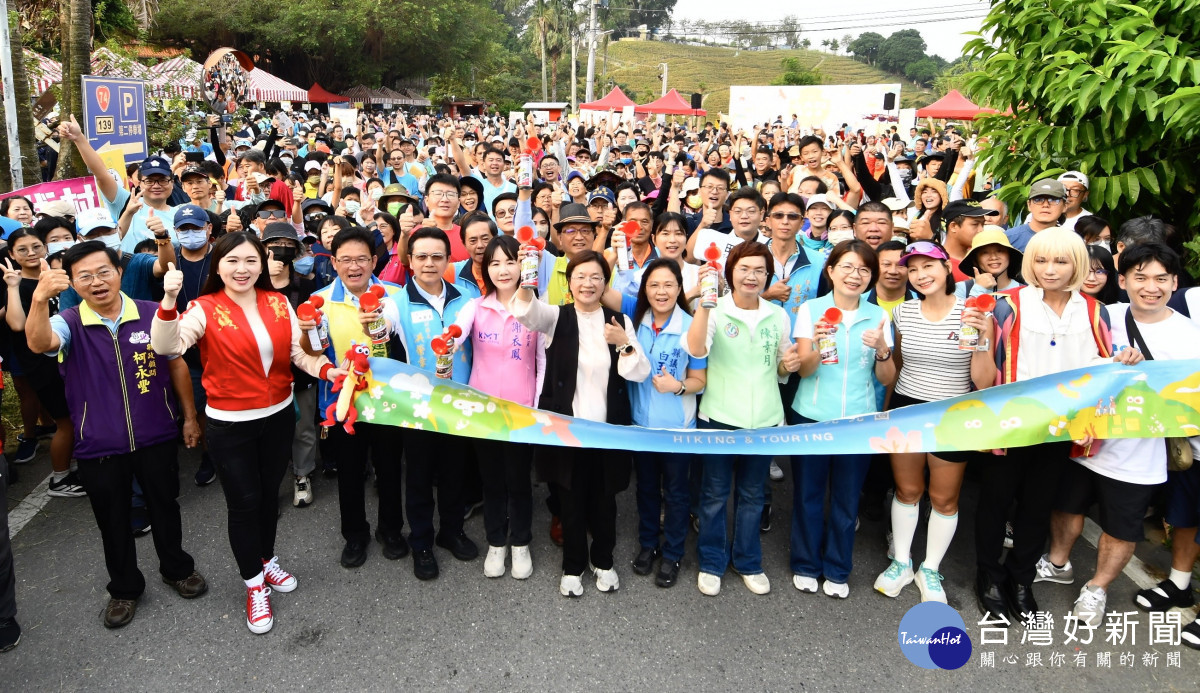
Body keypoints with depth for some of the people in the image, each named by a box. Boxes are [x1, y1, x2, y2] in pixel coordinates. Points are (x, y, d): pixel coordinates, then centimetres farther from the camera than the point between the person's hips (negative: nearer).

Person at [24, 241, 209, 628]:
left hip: (156, 437, 0)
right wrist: (39, 298, -51)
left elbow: (176, 365, 4)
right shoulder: (70, 324, -9)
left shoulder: (153, 315, -8)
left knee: (164, 506, 18)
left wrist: (190, 417, 7)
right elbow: (39, 343, -33)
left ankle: (177, 569, 41)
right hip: (99, 446, 0)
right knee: (112, 520, 15)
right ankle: (124, 588, 35)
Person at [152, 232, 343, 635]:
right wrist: (169, 300, -42)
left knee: (269, 493, 19)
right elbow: (167, 347, -28)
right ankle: (254, 584, 23)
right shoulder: (205, 310, -13)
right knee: (243, 502, 4)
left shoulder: (278, 304, -1)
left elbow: (297, 352, 4)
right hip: (230, 425, -4)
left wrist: (326, 369, -14)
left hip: (278, 416, 4)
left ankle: (266, 561, 42)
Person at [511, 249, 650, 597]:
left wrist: (624, 343, -17)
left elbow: (640, 374, 0)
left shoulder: (620, 322, 5)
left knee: (604, 500, 13)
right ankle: (573, 567, 29)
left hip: (608, 429, 1)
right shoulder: (557, 317, -1)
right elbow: (526, 310, -24)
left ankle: (603, 561, 35)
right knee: (571, 500, 9)